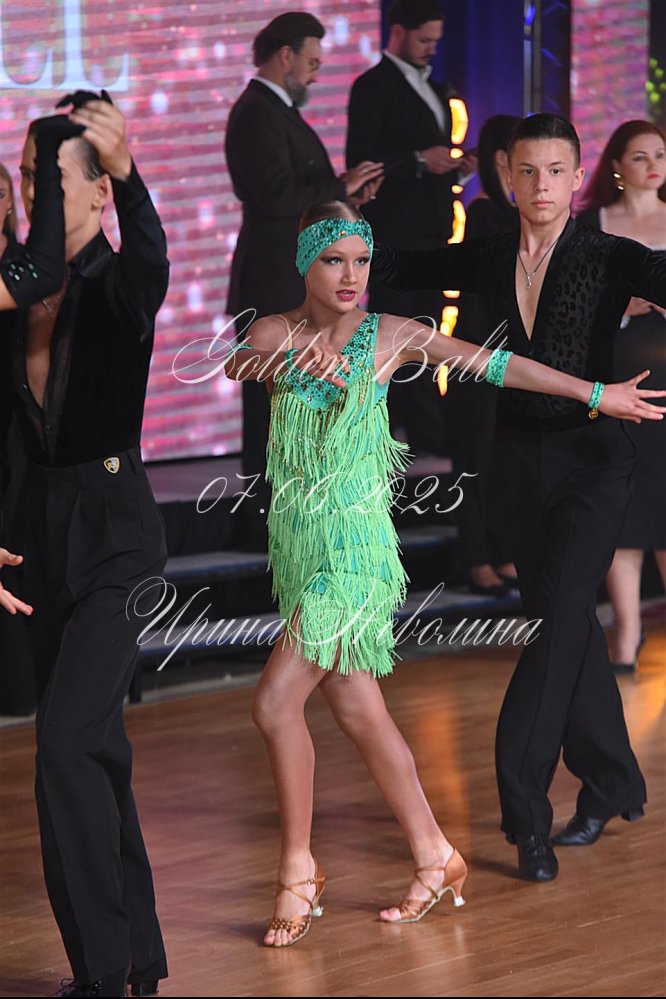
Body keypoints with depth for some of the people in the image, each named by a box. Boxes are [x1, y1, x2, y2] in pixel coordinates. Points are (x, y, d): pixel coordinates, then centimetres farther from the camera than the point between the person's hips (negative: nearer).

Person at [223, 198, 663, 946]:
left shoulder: (391, 337, -2)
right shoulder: (274, 336, 3)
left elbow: (496, 364, 5)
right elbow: (232, 366, -17)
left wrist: (596, 394, 11)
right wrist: (290, 358, -37)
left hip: (354, 547, -4)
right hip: (298, 541, 4)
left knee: (276, 702, -13)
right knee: (355, 710, 9)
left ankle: (298, 870, 1)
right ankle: (435, 860, 22)